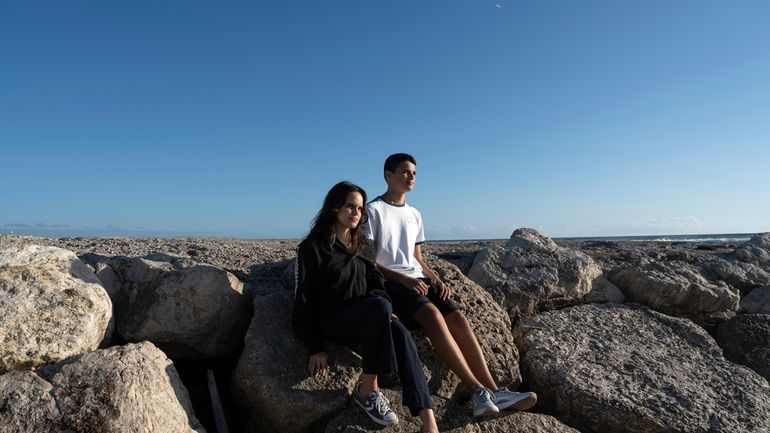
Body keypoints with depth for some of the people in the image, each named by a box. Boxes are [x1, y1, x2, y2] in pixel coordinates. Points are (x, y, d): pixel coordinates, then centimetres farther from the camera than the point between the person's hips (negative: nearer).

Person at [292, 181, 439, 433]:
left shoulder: (359, 245, 17)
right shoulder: (312, 247, -2)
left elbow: (375, 282, 16)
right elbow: (303, 301, -5)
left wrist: (383, 313, -5)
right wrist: (315, 348, -11)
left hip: (366, 319, 5)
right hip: (333, 319, -5)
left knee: (401, 334, -28)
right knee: (379, 307, -35)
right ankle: (367, 390, -20)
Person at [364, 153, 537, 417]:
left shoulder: (414, 215, 19)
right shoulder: (373, 210, -1)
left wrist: (436, 279, -1)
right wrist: (404, 279, -18)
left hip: (418, 280, 6)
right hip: (390, 282, -6)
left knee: (457, 317, -18)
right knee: (432, 314, -32)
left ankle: (493, 391, -21)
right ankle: (479, 391, -32)